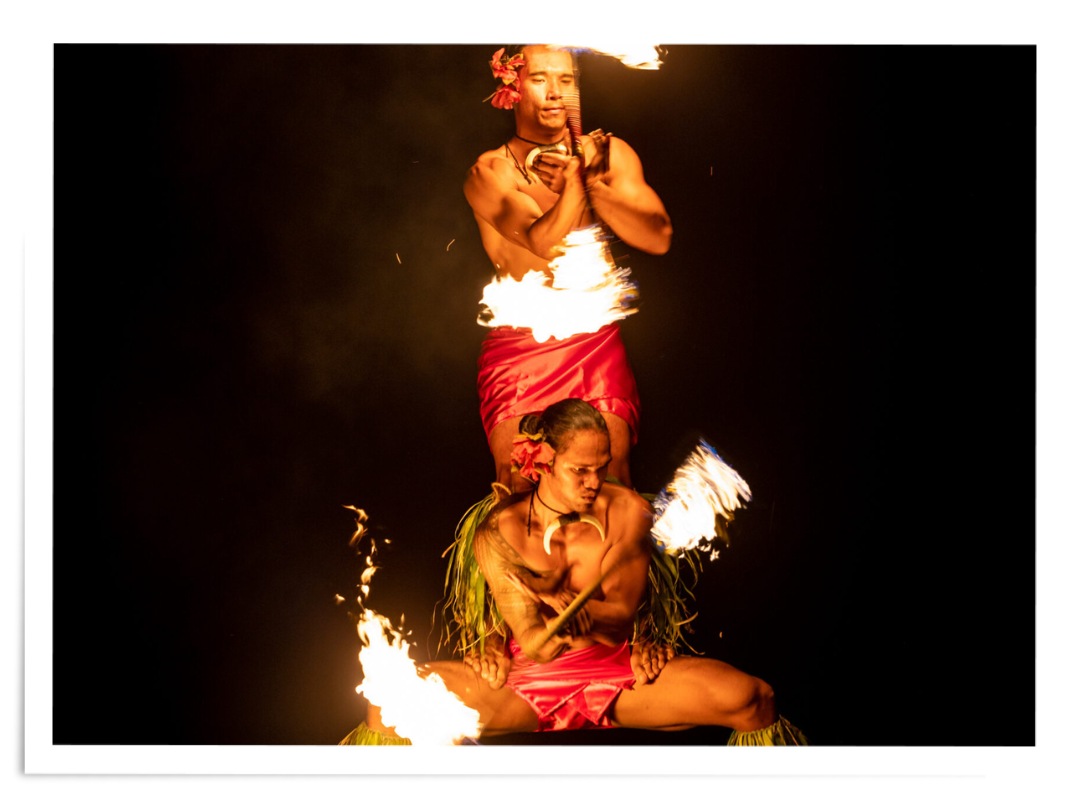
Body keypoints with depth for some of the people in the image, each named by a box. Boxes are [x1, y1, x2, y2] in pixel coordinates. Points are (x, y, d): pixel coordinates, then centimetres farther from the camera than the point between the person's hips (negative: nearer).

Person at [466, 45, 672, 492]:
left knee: (612, 479, -9)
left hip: (596, 342, 2)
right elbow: (545, 244, -17)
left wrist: (592, 182, -13)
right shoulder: (489, 173, -2)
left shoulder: (610, 154, 7)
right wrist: (579, 172, -15)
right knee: (515, 484, -7)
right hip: (517, 346, -1)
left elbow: (659, 238, -5)